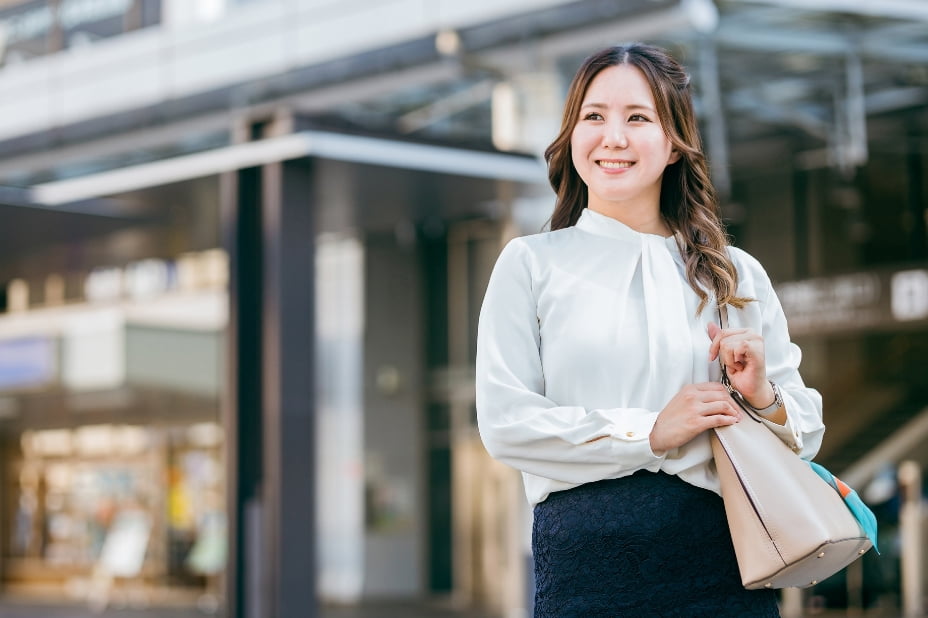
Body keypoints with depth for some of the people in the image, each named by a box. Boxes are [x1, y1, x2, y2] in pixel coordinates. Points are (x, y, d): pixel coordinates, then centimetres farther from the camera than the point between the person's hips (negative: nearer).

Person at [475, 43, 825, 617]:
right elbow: (503, 420, -5)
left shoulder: (738, 275, 13)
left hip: (724, 565, 2)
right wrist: (650, 433, -10)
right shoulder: (531, 263, 6)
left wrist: (764, 398, -7)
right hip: (585, 565, -2)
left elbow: (806, 435, 14)